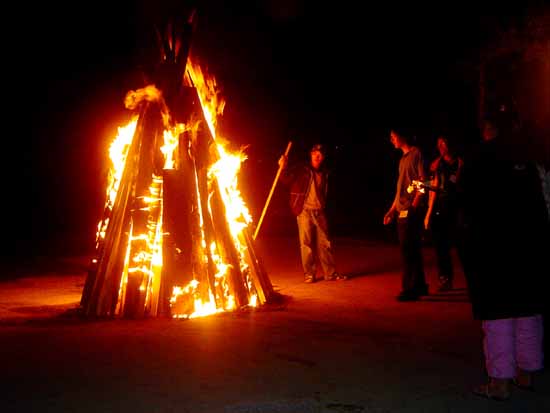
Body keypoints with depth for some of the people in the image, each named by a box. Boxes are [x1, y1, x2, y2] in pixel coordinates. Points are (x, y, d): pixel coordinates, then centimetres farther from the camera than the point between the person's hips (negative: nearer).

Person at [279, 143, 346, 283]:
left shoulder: (324, 173, 13)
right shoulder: (301, 170, 0)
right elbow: (286, 179, -8)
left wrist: (324, 206, 10)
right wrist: (283, 168, -26)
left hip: (319, 212, 4)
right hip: (305, 211, -4)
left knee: (325, 243, 6)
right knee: (307, 243, -1)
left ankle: (330, 273, 13)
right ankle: (309, 274, 8)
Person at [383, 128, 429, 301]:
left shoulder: (417, 153, -6)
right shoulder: (403, 158, 20)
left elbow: (423, 181, -13)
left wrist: (414, 204, -19)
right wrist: (392, 209, 19)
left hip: (412, 210, -9)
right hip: (402, 211, 9)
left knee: (408, 250, -9)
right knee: (411, 250, 12)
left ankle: (409, 288, -6)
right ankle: (419, 286, 19)